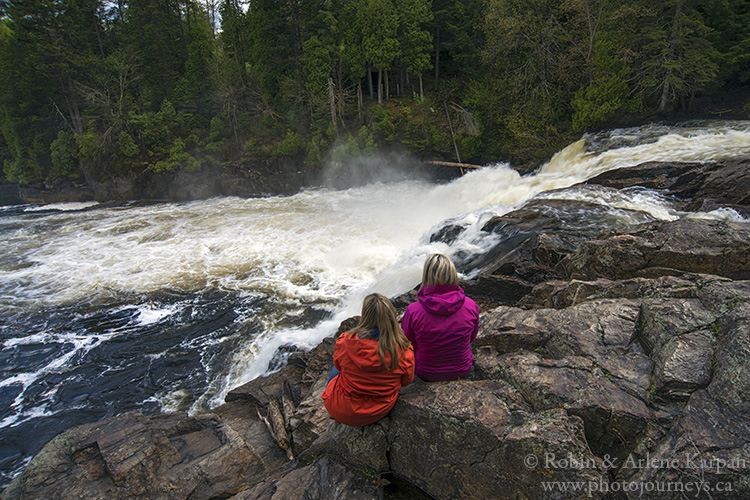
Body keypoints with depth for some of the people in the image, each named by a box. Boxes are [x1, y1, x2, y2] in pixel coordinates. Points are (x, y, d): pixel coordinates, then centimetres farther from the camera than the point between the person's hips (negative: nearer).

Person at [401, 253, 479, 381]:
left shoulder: (413, 311, -28)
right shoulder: (471, 306, -21)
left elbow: (407, 344, -10)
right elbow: (472, 337, -1)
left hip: (426, 373, -2)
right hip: (462, 371, 2)